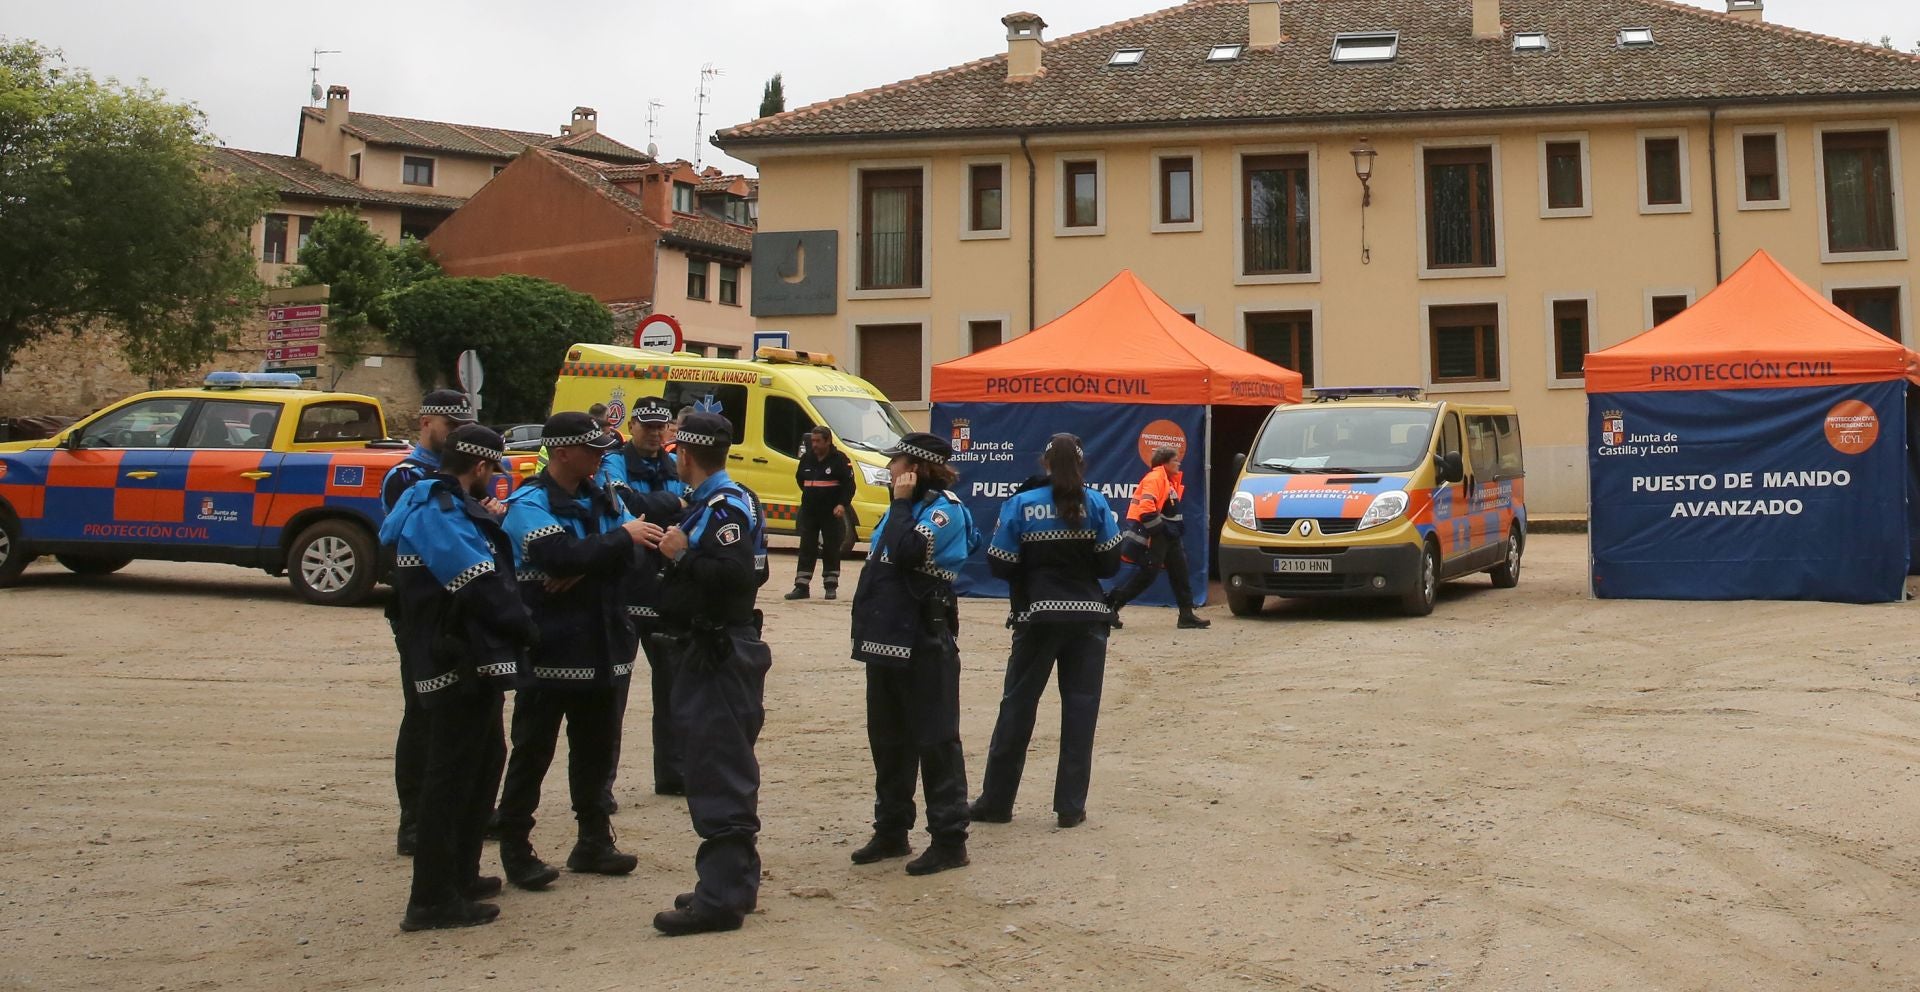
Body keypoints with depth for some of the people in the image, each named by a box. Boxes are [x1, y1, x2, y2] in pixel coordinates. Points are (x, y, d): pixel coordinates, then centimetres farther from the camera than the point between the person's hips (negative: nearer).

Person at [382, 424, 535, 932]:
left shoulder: (442, 506, 17)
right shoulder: (439, 513, -17)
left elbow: (491, 574, 18)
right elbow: (484, 587, -20)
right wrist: (525, 630, -10)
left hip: (468, 662, 11)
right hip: (461, 665, -11)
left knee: (474, 770, 21)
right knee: (451, 776, -6)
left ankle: (460, 876, 33)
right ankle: (432, 900, -1)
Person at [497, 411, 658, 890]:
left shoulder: (602, 498, 11)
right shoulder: (529, 504, -10)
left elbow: (632, 550, -3)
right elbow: (562, 555, -26)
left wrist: (584, 570, -18)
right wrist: (620, 537, -17)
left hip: (601, 647, 7)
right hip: (551, 648, -7)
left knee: (595, 748, 14)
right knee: (533, 751, 1)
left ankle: (594, 841, 25)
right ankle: (515, 848, 10)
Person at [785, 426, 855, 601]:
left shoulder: (840, 459, -8)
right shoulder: (806, 458, 6)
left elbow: (849, 485, -10)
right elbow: (799, 478, 23)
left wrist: (842, 504, -21)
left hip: (831, 513, -4)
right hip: (809, 512, 4)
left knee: (831, 550, 4)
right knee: (806, 549, 3)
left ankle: (831, 586, 12)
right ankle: (801, 587, 4)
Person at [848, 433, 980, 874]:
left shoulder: (944, 507, -11)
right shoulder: (907, 504, 16)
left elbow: (906, 551, -25)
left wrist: (901, 503, -15)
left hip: (924, 642, -10)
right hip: (886, 638, 10)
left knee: (935, 740, -4)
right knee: (887, 739, 15)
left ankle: (949, 840, 2)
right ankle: (891, 831, 26)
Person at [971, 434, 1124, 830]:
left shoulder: (1020, 505, -6)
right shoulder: (1095, 505, -2)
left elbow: (1000, 565, -7)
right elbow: (1110, 563, -3)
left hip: (1038, 617, -1)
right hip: (1088, 616, 1)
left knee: (1017, 707, 8)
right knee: (1080, 708, 6)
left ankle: (996, 800, 14)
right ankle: (1071, 806, 7)